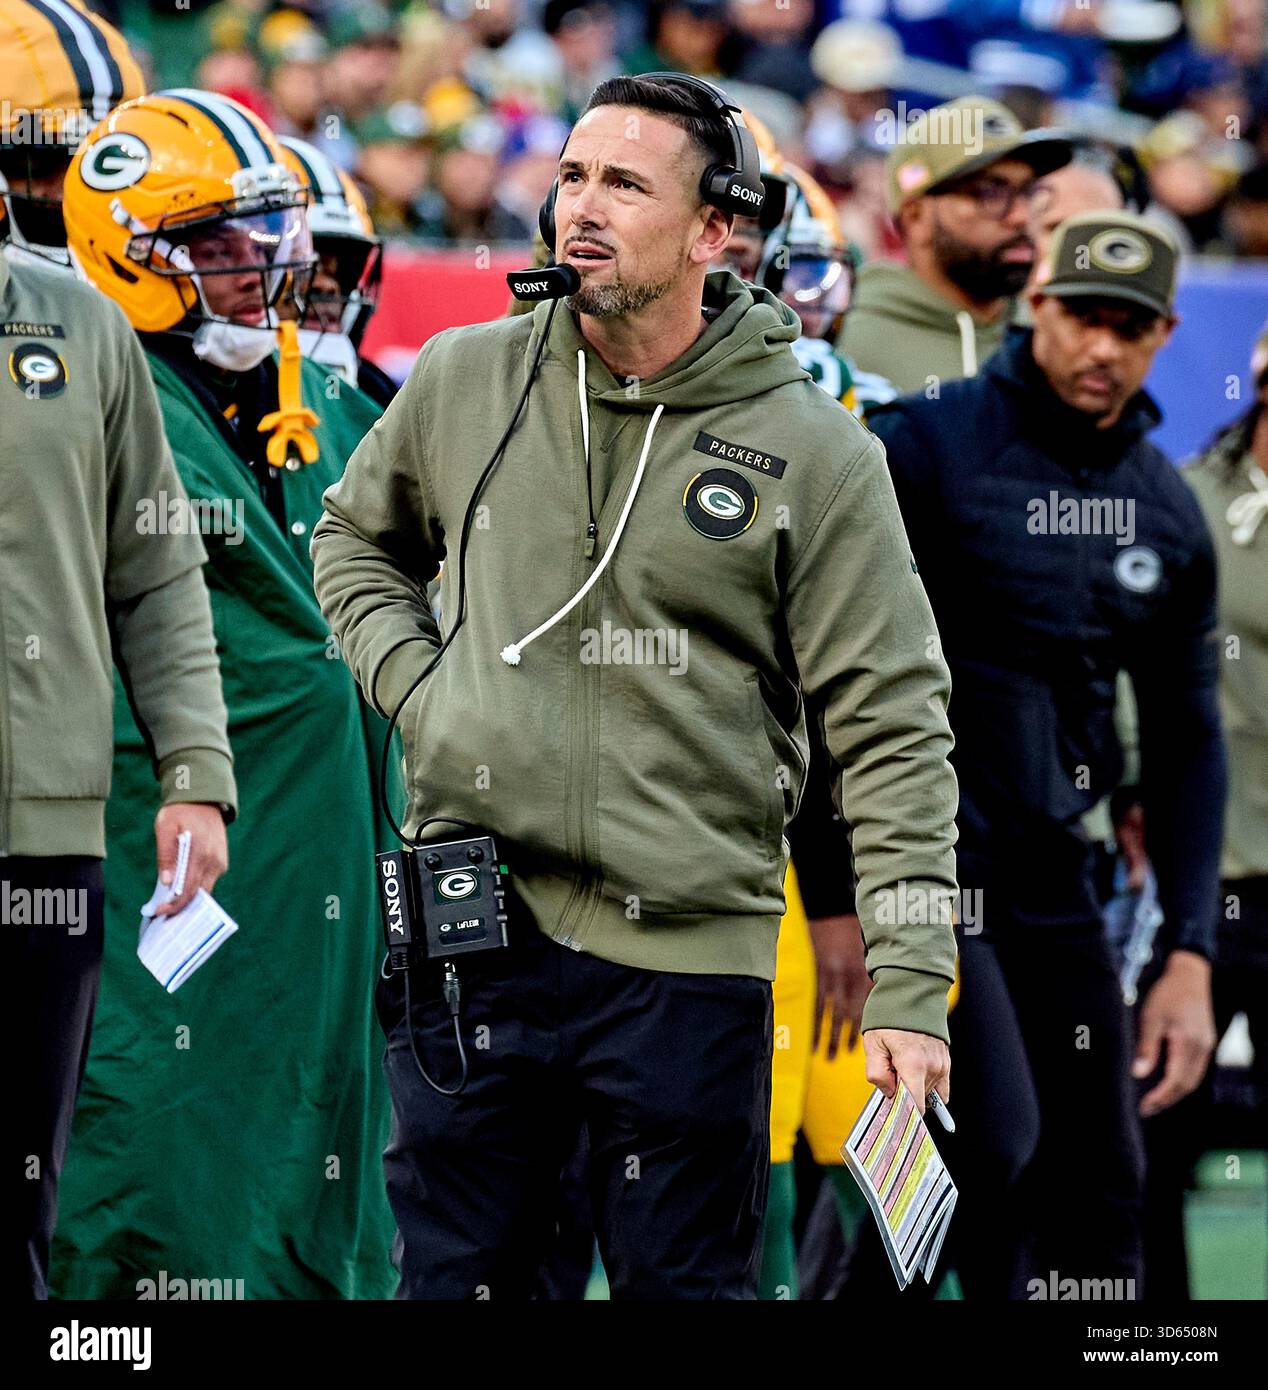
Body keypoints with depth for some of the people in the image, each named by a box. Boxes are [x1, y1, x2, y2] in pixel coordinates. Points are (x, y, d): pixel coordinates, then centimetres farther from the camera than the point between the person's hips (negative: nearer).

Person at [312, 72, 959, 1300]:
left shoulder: (813, 451, -5)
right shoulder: (462, 382, 4)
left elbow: (892, 731, -5)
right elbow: (355, 539, 25)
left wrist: (908, 987, -11)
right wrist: (411, 685, 5)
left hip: (687, 961, -3)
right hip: (470, 939, 3)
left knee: (684, 1286, 4)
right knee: (450, 1278, 10)